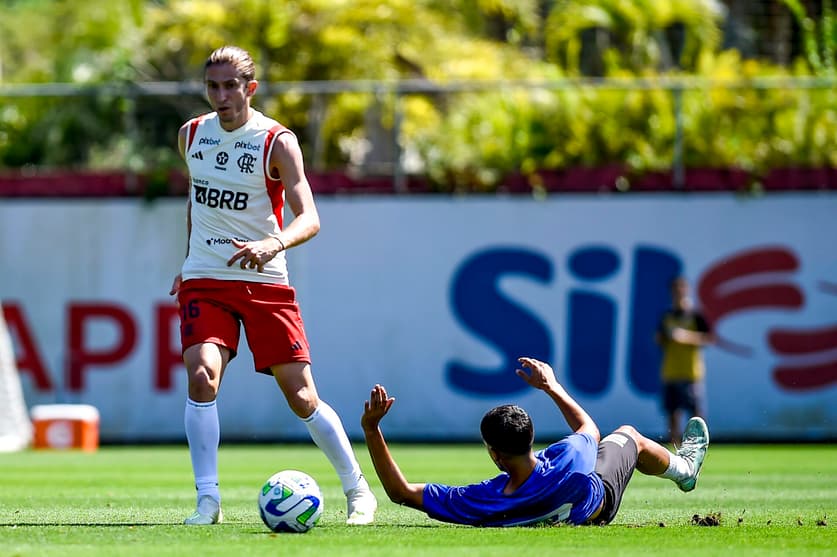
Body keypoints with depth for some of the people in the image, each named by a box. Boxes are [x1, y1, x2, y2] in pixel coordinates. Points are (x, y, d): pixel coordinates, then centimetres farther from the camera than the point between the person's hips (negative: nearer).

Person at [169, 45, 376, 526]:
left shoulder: (278, 142, -10)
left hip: (265, 281, -3)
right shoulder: (192, 135, 5)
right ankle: (208, 500, -17)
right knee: (202, 374, -22)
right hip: (205, 280, 3)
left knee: (301, 397, -1)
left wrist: (273, 243, -39)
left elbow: (310, 219, -20)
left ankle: (358, 491, 17)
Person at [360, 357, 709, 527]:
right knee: (629, 436, 26)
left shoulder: (482, 503, -50)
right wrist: (552, 386, -9)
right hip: (598, 507, -2)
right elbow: (588, 428, -22)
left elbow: (401, 492, -44)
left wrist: (371, 430, -46)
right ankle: (684, 468, 58)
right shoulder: (569, 458, -51)